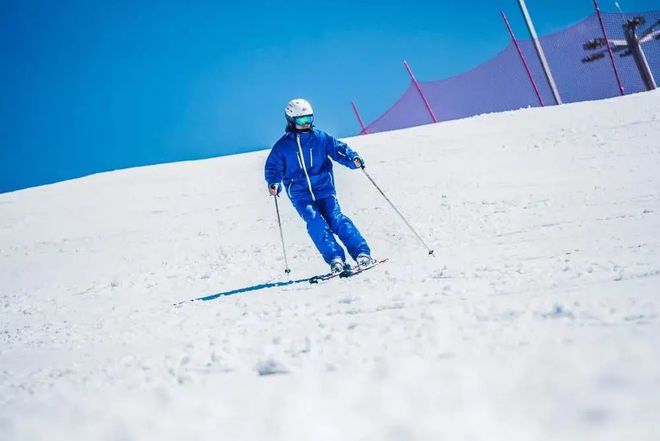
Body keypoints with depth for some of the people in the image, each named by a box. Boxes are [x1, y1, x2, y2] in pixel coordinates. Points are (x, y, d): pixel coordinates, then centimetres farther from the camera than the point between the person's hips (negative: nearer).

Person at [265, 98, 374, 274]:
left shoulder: (320, 137, 5)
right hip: (300, 194, 0)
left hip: (324, 188, 0)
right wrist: (273, 183, -13)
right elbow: (273, 167, 7)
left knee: (336, 218, -16)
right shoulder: (282, 146, 4)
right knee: (314, 220, -22)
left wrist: (353, 159, -18)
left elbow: (338, 149, 2)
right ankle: (335, 258, -28)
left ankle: (362, 253, -19)